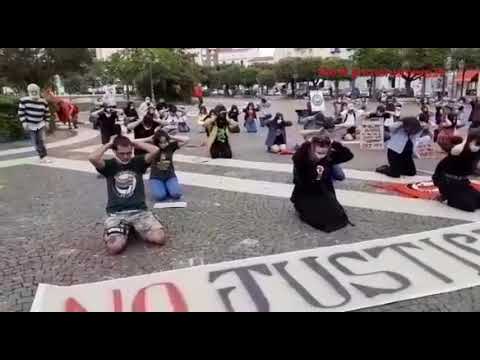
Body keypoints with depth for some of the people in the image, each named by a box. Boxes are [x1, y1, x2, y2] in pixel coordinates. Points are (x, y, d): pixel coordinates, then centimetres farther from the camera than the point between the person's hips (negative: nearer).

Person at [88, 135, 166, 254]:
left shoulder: (138, 162, 6)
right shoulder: (109, 165, 4)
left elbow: (155, 150, -11)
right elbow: (92, 158, -18)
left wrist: (135, 143, 1)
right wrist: (108, 144, -4)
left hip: (139, 211, 1)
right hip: (116, 213, -1)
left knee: (159, 238, -20)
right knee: (115, 247, -26)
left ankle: (135, 228, 11)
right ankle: (117, 231, 10)